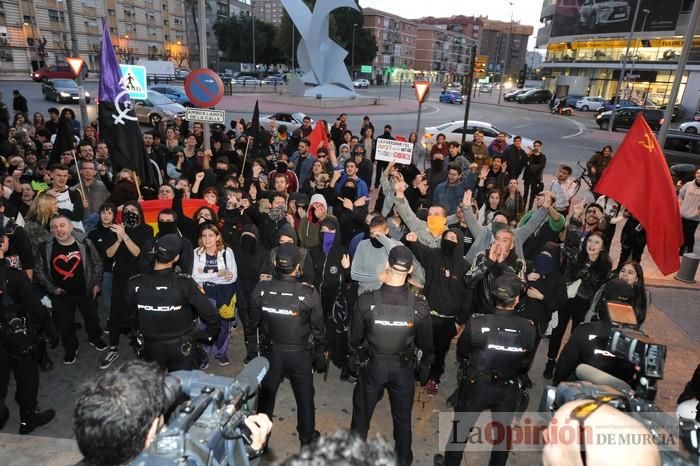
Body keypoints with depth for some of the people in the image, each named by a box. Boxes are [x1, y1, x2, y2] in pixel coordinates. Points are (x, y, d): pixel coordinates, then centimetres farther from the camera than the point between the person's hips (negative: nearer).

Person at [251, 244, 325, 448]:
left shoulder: (261, 289, -18)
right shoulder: (309, 293, -22)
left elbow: (253, 322, -4)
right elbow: (318, 328, -10)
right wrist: (320, 354, 4)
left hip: (271, 351, 2)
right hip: (300, 353, -2)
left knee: (266, 395, 23)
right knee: (305, 397, 19)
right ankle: (307, 439, 36)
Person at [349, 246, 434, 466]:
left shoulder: (366, 300, -23)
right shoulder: (419, 305, -20)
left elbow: (355, 336, -8)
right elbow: (426, 343, -6)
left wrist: (357, 356, 13)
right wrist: (425, 368, 13)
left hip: (372, 365, -1)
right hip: (404, 367, 1)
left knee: (362, 414, 21)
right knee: (402, 417, 23)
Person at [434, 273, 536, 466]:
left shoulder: (476, 323, -25)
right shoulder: (529, 328, -19)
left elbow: (461, 354, -8)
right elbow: (525, 365, -4)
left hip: (476, 385, -1)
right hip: (508, 389, 2)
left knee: (461, 427, 22)